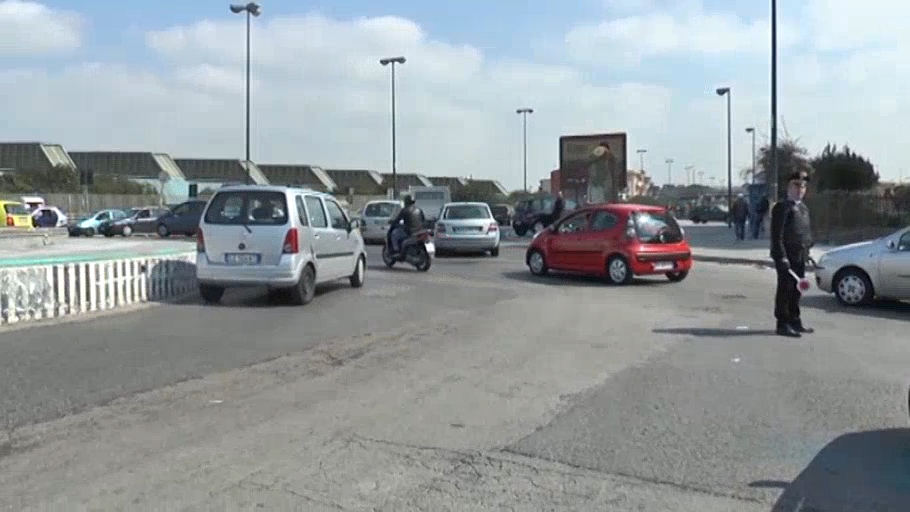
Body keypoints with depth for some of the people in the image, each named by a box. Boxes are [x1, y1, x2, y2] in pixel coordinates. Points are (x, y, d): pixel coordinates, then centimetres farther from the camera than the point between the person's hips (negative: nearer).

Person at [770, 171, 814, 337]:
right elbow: (777, 235, -15)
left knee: (796, 290, 14)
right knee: (785, 290, -4)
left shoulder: (803, 208, 19)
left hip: (800, 256, 8)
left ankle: (794, 321, 24)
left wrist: (807, 251, 16)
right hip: (787, 256, -8)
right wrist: (781, 256, -21)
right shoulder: (782, 207, -9)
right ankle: (783, 324, 1)